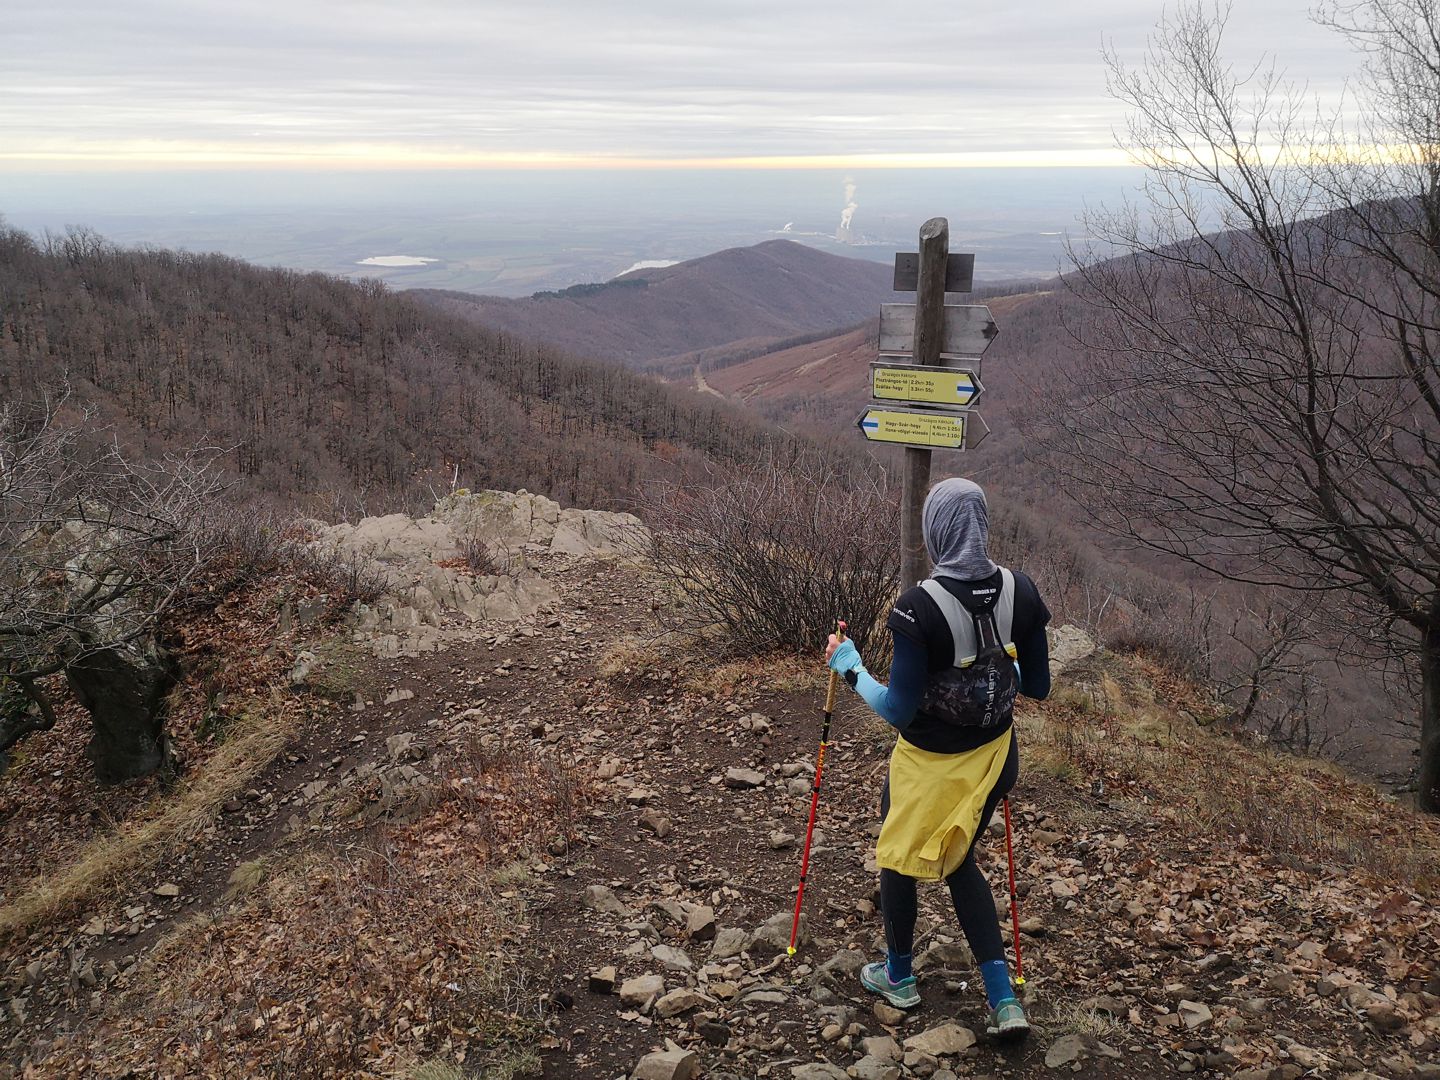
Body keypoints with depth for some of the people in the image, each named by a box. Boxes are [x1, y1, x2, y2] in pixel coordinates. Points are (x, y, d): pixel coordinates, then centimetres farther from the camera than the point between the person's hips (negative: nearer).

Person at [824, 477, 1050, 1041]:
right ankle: (1004, 1000, 21)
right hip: (993, 756, 5)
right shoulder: (1021, 592, -11)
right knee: (958, 861, 27)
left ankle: (898, 976, 44)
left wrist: (850, 668, -6)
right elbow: (1037, 686, -1)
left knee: (899, 858, 23)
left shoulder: (920, 607, -27)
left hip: (929, 762, -5)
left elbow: (898, 709, -22)